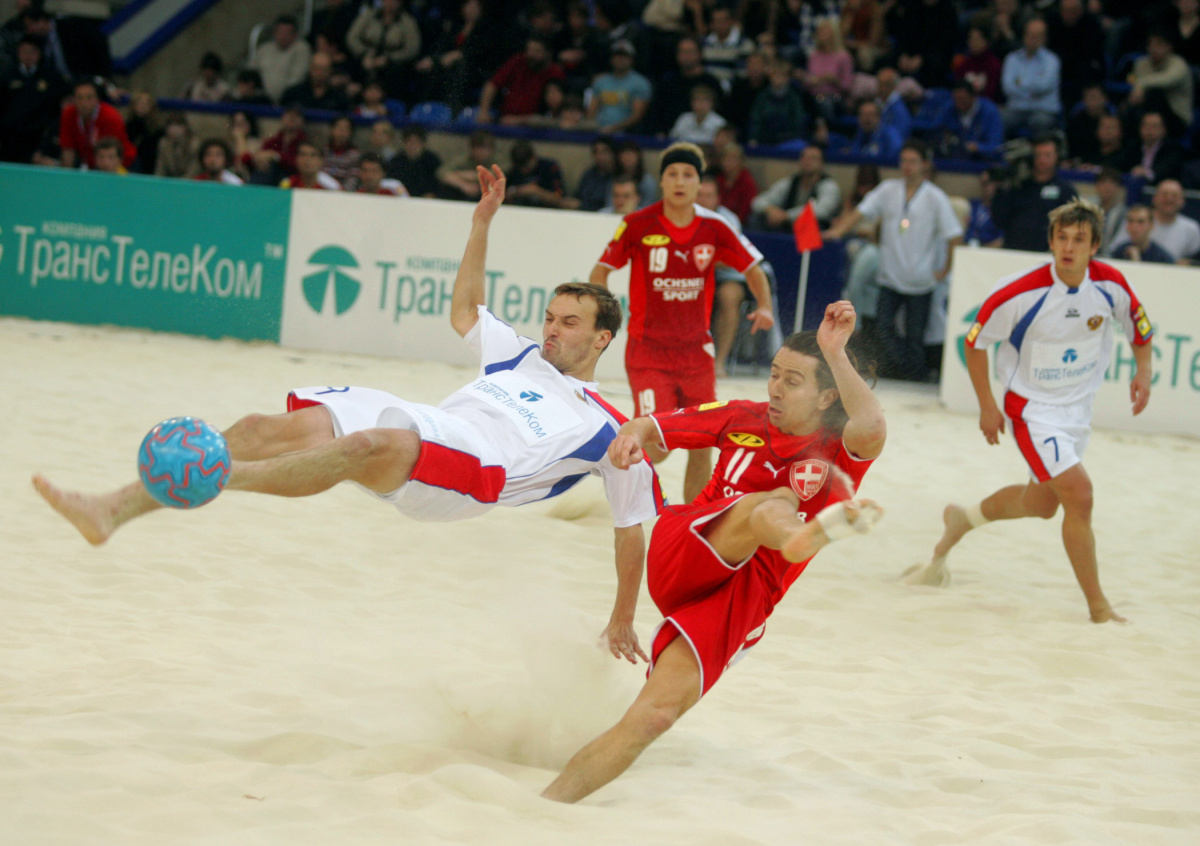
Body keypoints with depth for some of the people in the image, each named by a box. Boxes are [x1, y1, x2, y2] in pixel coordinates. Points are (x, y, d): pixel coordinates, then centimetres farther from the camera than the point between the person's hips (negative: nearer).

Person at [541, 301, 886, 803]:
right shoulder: (744, 419, 16)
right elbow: (656, 427, 19)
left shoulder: (840, 454, 5)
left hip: (741, 600, -1)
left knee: (656, 714, -18)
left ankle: (549, 804, -17)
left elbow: (872, 431, -19)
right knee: (770, 503, -28)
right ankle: (803, 536, -65)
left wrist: (836, 355, -25)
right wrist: (634, 434, -5)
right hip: (679, 557, 1)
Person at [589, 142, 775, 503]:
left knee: (702, 443, 6)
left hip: (696, 350, 4)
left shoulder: (714, 227, -1)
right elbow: (602, 270, 1)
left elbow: (752, 267, 11)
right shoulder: (638, 225, -9)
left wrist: (764, 307, -6)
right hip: (648, 349, -4)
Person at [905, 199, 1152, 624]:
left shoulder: (1110, 283, -13)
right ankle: (1098, 607, -6)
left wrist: (1143, 371, -3)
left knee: (1042, 502, 20)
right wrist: (987, 406, -8)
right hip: (1033, 408, -6)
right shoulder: (1022, 292, -24)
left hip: (1078, 406, 6)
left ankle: (963, 519, 48)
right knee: (1079, 494, -17)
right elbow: (975, 341, -9)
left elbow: (1138, 322, 10)